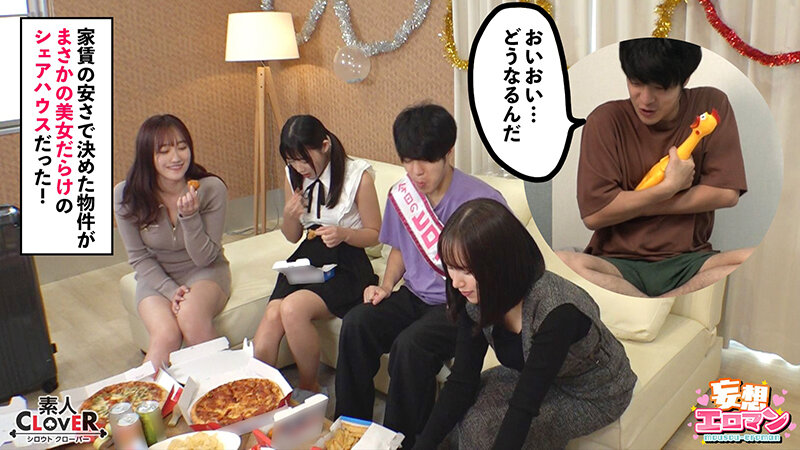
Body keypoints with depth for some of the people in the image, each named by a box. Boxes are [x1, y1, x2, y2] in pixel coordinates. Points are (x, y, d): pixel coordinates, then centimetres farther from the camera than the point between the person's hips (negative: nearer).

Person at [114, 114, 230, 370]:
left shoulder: (211, 188, -17)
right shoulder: (126, 196, -13)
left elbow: (204, 258, -13)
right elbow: (140, 258, -4)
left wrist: (190, 216, -29)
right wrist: (171, 290, -18)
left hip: (205, 272, 0)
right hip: (156, 277, 1)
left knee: (192, 317, -33)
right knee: (166, 336, -29)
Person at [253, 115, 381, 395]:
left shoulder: (358, 176, -8)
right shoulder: (294, 177, 7)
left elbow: (374, 234, -1)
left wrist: (344, 233, -21)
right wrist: (289, 216, -7)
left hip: (345, 265, -5)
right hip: (306, 259, 5)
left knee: (293, 308, -30)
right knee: (271, 317, -24)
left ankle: (309, 388, -6)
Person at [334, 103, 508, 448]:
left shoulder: (482, 201, -16)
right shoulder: (401, 194, 3)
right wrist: (386, 284, 2)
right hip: (414, 296, 6)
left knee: (410, 344, -31)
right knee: (356, 324, -20)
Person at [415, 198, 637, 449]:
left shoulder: (557, 312, -38)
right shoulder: (476, 301, -17)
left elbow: (523, 407, -38)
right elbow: (462, 381, -15)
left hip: (596, 394, -6)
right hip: (536, 376, 6)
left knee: (482, 423, -22)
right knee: (467, 404, -15)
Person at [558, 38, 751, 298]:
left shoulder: (711, 106, 3)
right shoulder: (605, 121, -4)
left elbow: (726, 193, -4)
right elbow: (593, 213, -11)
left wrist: (628, 205, -6)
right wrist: (669, 187, -8)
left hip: (689, 261, 2)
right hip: (618, 263, -1)